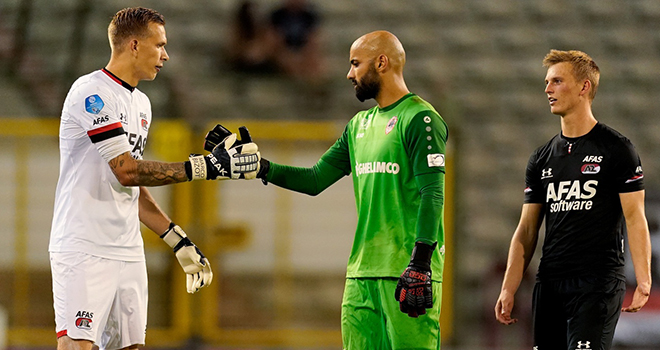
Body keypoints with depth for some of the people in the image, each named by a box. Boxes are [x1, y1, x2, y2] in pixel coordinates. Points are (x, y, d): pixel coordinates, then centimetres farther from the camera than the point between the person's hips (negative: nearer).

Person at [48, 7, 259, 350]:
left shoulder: (140, 103, 18)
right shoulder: (92, 92, -11)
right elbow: (127, 171, -20)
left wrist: (179, 241, 18)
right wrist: (207, 167, -21)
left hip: (128, 253, 9)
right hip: (83, 250, -9)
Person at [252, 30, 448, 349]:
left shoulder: (419, 118, -6)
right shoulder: (360, 124, 20)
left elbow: (432, 195, -14)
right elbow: (316, 179, 22)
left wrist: (420, 263, -21)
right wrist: (261, 167, 10)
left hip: (407, 271, -8)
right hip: (362, 273, 8)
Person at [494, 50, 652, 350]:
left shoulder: (616, 149, -2)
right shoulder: (542, 159, 15)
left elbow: (635, 219, -7)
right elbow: (527, 229, 15)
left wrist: (643, 283, -18)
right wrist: (508, 290, 6)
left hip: (598, 283, -6)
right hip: (549, 285, 6)